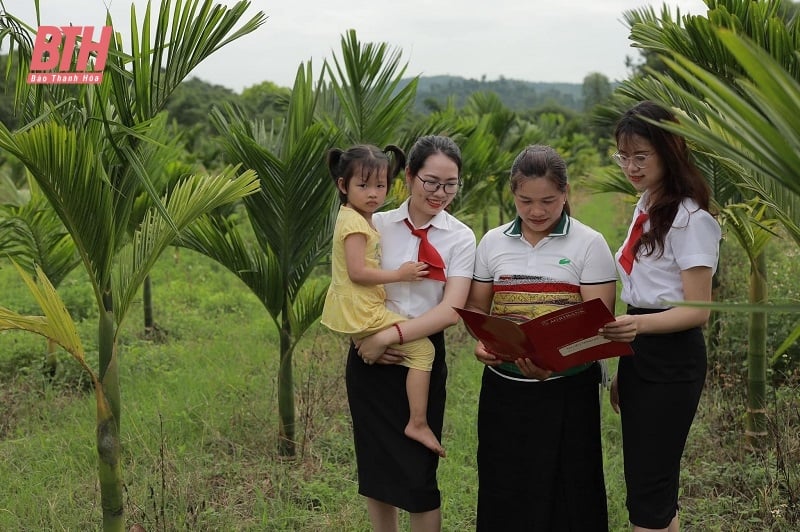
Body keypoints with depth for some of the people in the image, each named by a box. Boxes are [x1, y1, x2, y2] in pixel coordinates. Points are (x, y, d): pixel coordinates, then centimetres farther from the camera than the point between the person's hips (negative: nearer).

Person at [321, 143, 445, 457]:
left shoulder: (356, 218, 15)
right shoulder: (355, 222, -16)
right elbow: (357, 272, -23)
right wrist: (400, 275, -18)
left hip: (353, 311, 10)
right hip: (363, 313, -10)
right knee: (422, 349, -10)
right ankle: (418, 424, -9)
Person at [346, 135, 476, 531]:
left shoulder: (460, 238, -4)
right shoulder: (377, 225, 1)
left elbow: (451, 310, -13)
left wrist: (391, 335, -21)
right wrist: (365, 335, -12)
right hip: (370, 357, 2)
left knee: (417, 473, 1)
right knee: (375, 465, 10)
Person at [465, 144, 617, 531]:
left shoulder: (589, 244, -4)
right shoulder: (493, 242, 6)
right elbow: (476, 306, 12)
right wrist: (481, 342, -10)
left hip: (567, 389, -3)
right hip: (503, 387, 3)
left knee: (564, 494, 4)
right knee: (504, 492, 10)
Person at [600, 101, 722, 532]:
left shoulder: (689, 218, -14)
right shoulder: (645, 208, 11)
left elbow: (697, 311, -17)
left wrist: (642, 324, -35)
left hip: (671, 362, -8)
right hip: (638, 355, 9)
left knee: (648, 496, -5)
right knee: (644, 482, 13)